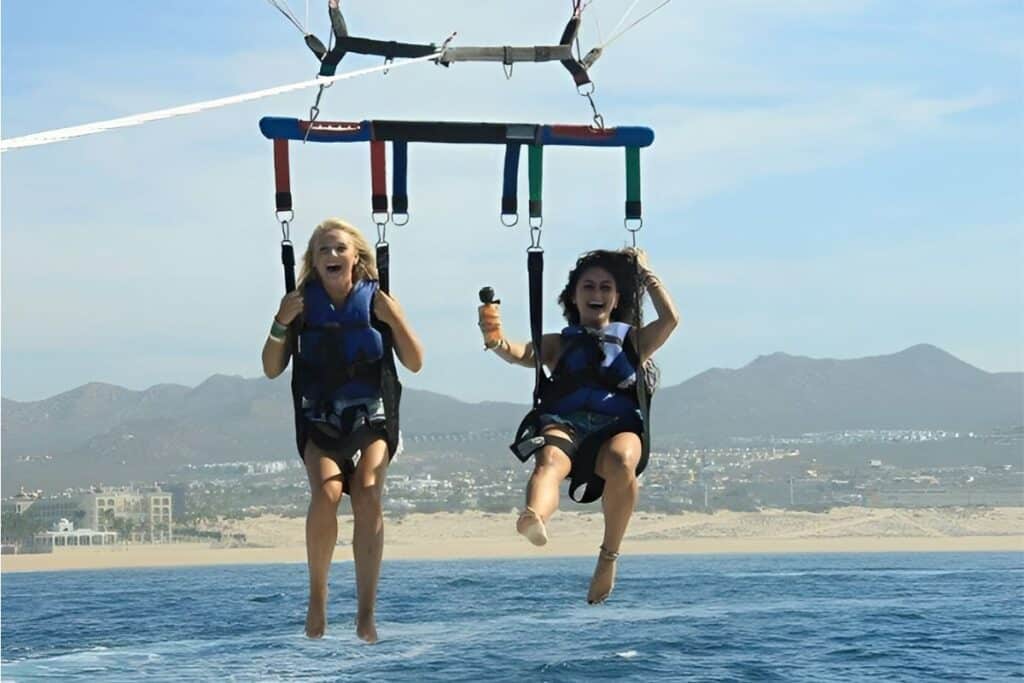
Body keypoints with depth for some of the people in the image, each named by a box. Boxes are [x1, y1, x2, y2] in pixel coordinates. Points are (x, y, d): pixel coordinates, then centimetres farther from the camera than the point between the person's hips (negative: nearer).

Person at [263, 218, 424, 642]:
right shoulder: (302, 304, 3)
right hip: (319, 420, 0)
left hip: (370, 419, 0)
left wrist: (394, 318, -13)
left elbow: (415, 363, 0)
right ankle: (317, 596, -8)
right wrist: (281, 323, -13)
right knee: (326, 493, -26)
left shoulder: (377, 301, 2)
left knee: (368, 497, -22)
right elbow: (272, 369, 2)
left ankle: (366, 612, -22)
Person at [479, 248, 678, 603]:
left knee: (621, 462, -39)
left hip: (617, 428, 0)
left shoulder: (633, 341, 29)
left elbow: (670, 318, 8)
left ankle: (609, 556, -23)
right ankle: (534, 518, -73)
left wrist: (644, 271, 19)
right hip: (563, 425, 0)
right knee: (549, 461, -38)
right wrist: (495, 340, -20)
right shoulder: (558, 344, 27)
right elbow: (520, 354, 5)